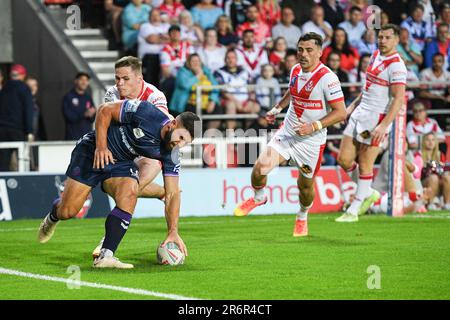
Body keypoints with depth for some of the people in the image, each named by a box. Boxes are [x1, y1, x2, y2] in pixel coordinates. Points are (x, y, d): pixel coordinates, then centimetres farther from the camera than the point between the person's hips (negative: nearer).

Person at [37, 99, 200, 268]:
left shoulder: (170, 155, -14)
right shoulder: (144, 112, -27)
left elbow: (172, 194, -10)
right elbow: (105, 110, -16)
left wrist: (173, 232, -18)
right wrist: (101, 146, -23)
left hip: (121, 164, 4)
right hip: (92, 151, -4)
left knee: (129, 194, -28)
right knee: (67, 212, -5)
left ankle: (105, 255, -27)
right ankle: (53, 216, 35)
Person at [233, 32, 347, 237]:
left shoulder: (327, 78, -19)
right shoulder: (295, 70, 2)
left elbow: (340, 112, -20)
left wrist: (314, 126, -26)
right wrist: (278, 108, 19)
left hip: (312, 141, -4)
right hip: (287, 133, 4)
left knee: (305, 185, 9)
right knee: (261, 167, -14)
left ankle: (302, 217, 39)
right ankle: (258, 198, 18)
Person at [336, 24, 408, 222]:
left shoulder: (396, 65, -14)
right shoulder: (375, 56, 12)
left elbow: (398, 99, -20)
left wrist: (383, 126, -25)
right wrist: (353, 105, 21)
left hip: (377, 119, -8)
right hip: (359, 115, 8)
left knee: (365, 165, -2)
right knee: (344, 159, 5)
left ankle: (353, 211, 7)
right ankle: (368, 193, 26)